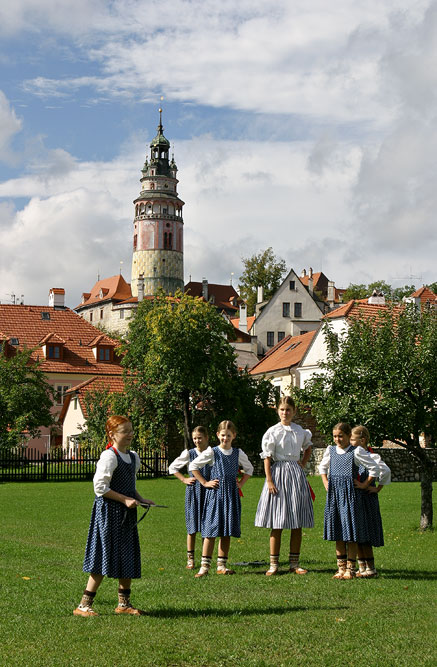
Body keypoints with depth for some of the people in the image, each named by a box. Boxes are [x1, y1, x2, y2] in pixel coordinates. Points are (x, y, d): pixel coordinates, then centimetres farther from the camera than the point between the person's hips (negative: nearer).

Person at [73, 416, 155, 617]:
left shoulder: (133, 457, 12)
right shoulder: (109, 457, -14)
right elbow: (100, 487, -18)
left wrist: (140, 499, 7)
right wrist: (125, 500, -18)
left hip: (126, 514, 9)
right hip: (109, 512, -8)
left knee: (128, 557, 11)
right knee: (105, 558, -7)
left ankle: (123, 603, 22)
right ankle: (83, 605, 0)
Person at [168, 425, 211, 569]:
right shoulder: (189, 454, 2)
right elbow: (172, 468, 11)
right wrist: (184, 479, 1)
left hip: (208, 492, 1)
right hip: (193, 492, -1)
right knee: (192, 526, 0)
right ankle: (190, 558, 6)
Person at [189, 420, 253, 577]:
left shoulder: (238, 453, 8)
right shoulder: (212, 452, -2)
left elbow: (249, 468, 24)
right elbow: (193, 466, 2)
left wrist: (241, 483, 11)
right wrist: (205, 483, -3)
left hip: (231, 494, 3)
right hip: (214, 493, -3)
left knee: (227, 531, 4)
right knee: (211, 530, -7)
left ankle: (221, 565, 10)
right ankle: (205, 566, -5)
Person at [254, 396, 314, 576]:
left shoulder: (301, 431, 8)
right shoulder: (272, 432, -3)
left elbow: (307, 449, 26)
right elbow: (267, 458, -4)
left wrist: (302, 465, 11)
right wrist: (269, 480, -12)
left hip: (296, 474, 4)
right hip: (278, 474, -3)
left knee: (297, 523, 4)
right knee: (277, 524, -2)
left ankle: (294, 564, 11)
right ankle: (274, 564, 4)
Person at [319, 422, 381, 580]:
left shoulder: (356, 451, -5)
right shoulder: (330, 450, 10)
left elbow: (374, 468, -3)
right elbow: (322, 467, 27)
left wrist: (365, 485, -3)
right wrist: (326, 483, 15)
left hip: (350, 494, -5)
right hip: (334, 494, 5)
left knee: (351, 533, -3)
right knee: (337, 532, 7)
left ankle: (350, 569, 3)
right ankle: (341, 567, 14)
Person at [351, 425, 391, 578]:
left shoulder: (371, 456, -11)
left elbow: (385, 470, -25)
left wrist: (378, 488, -17)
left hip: (366, 499, -7)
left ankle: (371, 568, 1)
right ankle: (362, 567, 15)